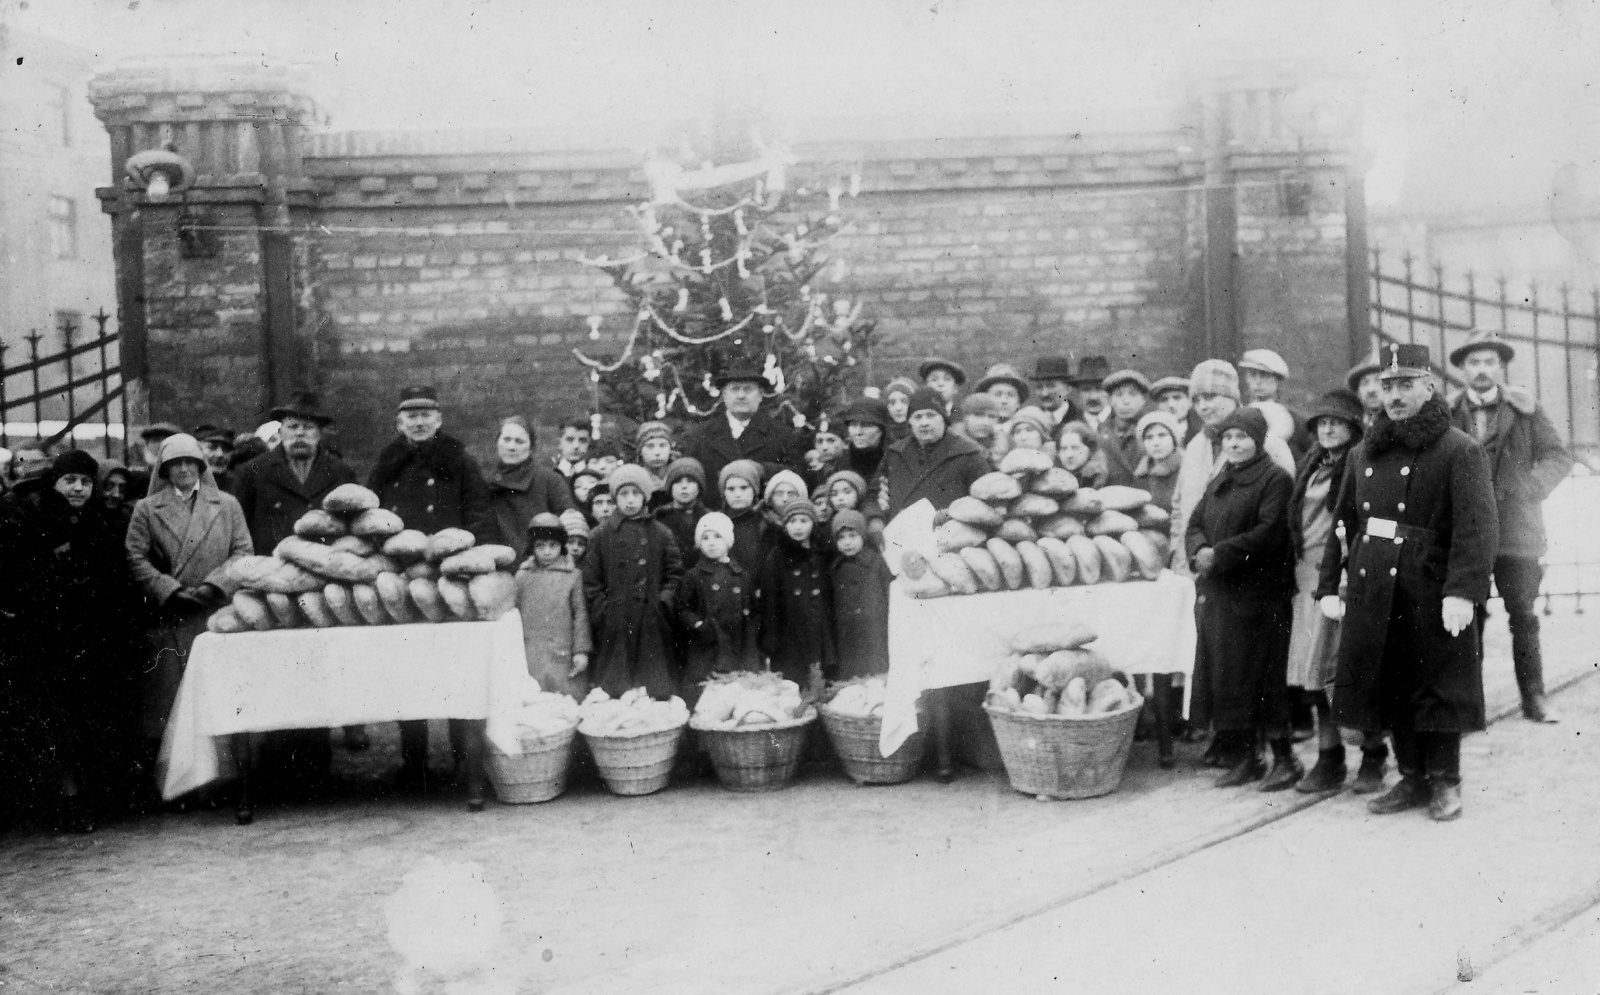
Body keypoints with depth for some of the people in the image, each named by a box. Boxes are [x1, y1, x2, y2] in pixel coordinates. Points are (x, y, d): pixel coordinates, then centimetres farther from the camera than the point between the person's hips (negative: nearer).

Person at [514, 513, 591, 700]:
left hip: (564, 657, -1)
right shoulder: (522, 577, 8)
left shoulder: (572, 576, 4)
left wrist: (581, 651, -1)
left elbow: (581, 614, 4)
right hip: (531, 657, 1)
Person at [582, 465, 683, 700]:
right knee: (612, 688, -1)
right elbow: (591, 579, 8)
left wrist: (663, 601, -4)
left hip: (652, 624, 0)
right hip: (614, 627, 0)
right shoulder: (602, 535, 8)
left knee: (656, 689, 0)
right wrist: (602, 609, -2)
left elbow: (674, 574, 9)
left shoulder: (661, 534, 8)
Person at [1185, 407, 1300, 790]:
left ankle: (1284, 758, 6)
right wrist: (1200, 550, -9)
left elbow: (1269, 532, -16)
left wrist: (1219, 553, -17)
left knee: (1261, 678, -5)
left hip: (1259, 595, -7)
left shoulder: (1275, 479, -4)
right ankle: (1243, 756, 17)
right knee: (1224, 674, 7)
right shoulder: (1218, 483, 20)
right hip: (1217, 593, 7)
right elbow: (1194, 526, 13)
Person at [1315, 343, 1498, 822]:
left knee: (1436, 687, 3)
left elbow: (1478, 525, -15)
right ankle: (1413, 778, 25)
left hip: (1431, 597, -5)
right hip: (1372, 596, 5)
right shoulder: (1363, 453, 13)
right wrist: (1328, 586, 8)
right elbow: (1341, 522, 15)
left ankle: (1445, 781, 20)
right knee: (1389, 687, 10)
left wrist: (1463, 591, -25)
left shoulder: (1460, 450, -5)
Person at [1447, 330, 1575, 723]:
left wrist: (1531, 488, -9)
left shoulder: (1524, 408, 5)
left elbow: (1559, 457, 5)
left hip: (1516, 530, -1)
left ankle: (1533, 698, 10)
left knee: (1523, 616, 2)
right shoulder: (1450, 414, 7)